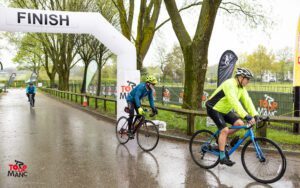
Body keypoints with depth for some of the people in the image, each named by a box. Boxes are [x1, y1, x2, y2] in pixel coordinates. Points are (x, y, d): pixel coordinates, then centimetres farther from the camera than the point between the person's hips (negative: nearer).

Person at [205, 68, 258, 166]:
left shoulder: (241, 87, 2)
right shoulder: (229, 84, -27)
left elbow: (247, 101, -4)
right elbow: (234, 102, -37)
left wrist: (255, 115, -16)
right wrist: (246, 116, -43)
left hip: (225, 110, 8)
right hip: (214, 108, -8)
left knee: (240, 123, -9)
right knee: (225, 130, -19)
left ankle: (221, 138, 10)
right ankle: (222, 157, -10)